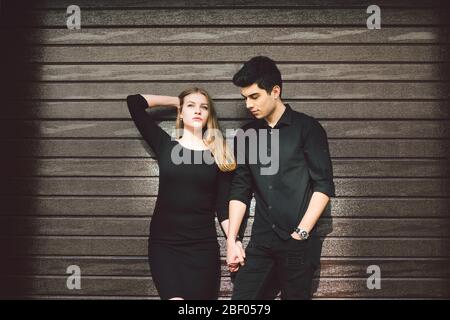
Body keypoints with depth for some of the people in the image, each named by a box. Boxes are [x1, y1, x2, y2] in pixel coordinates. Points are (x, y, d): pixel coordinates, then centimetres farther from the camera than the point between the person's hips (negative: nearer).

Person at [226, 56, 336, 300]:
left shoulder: (307, 128, -2)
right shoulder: (246, 135, 10)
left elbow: (324, 186, -6)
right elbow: (240, 190, 10)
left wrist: (301, 232, -12)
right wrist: (231, 240, 3)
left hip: (299, 243, -4)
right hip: (261, 242, 4)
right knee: (242, 295, 0)